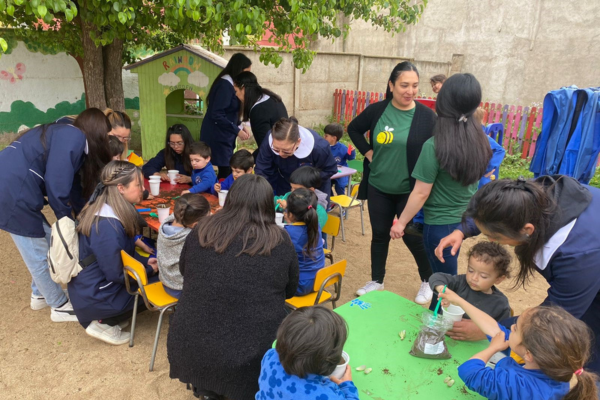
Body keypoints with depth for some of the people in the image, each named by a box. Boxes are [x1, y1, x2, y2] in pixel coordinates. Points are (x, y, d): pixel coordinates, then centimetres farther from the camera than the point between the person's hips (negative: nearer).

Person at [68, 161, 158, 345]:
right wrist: (150, 269, -8)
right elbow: (117, 275, -22)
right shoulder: (108, 226, -31)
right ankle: (103, 324, 3)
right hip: (95, 297, -8)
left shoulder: (102, 208, -3)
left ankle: (106, 318, 12)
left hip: (90, 286, 9)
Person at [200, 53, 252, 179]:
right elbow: (217, 115, -22)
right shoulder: (225, 85, -16)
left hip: (223, 137, 9)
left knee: (227, 171, 10)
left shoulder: (229, 84, 13)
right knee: (226, 173, -7)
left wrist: (239, 127, 5)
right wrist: (237, 131, -18)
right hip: (218, 137, -9)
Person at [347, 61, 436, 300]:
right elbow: (354, 129, 14)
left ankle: (428, 281, 32)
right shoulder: (377, 111, -4)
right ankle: (376, 281, 33)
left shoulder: (426, 116, -10)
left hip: (410, 191, -2)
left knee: (413, 238, 7)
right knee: (379, 235, 14)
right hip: (378, 188, 3)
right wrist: (367, 151, 0)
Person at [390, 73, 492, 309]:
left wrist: (401, 221, -7)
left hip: (440, 224, -6)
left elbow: (421, 193, -18)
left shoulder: (434, 146, -23)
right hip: (466, 219, 7)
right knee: (448, 277, 25)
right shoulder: (480, 139, -4)